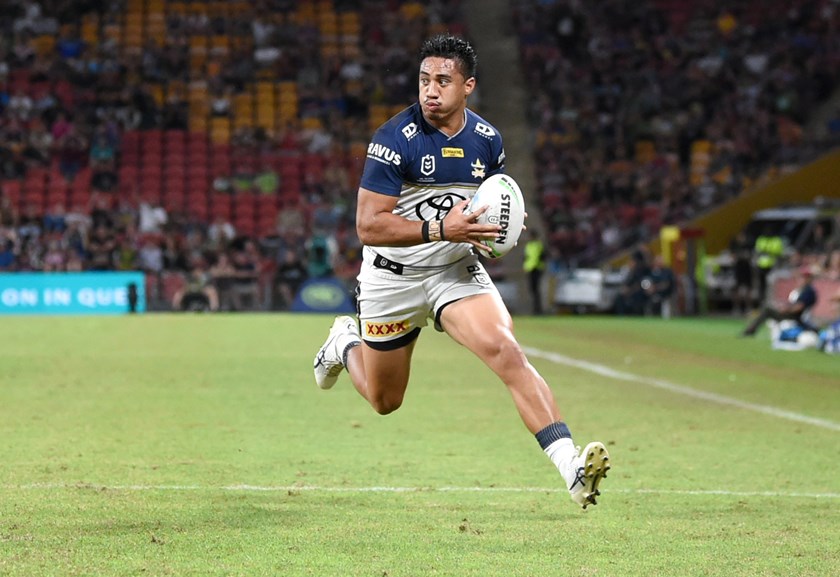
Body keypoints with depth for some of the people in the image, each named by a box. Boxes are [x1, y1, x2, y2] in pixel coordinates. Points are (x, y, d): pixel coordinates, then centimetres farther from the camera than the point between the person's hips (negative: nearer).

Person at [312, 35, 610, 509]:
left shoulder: (488, 140, -4)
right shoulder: (396, 139, -20)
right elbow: (368, 226, -23)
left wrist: (500, 230, -8)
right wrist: (439, 229, -33)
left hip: (457, 271, 3)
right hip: (392, 277, -3)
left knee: (507, 351, -23)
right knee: (385, 401, 14)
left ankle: (570, 466, -30)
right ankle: (346, 342, 48)